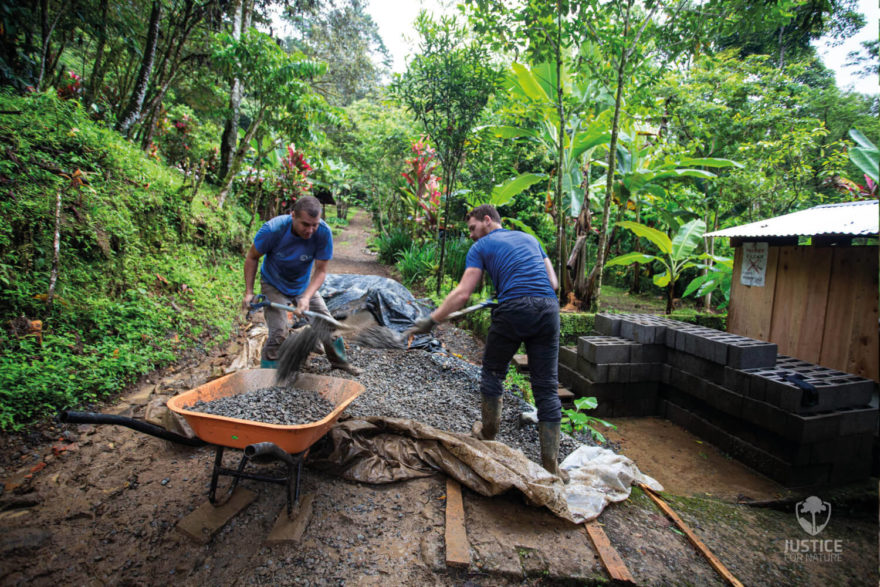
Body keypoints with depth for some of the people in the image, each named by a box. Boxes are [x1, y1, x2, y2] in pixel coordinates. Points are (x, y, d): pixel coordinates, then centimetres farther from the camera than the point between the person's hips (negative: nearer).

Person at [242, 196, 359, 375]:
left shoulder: (323, 232, -27)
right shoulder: (273, 229, -30)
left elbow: (320, 270, -21)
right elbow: (252, 258, -13)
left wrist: (306, 297, -34)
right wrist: (248, 292, -14)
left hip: (304, 285, 3)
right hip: (274, 285, -3)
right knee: (278, 334, -16)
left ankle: (338, 360, 32)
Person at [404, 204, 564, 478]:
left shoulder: (481, 247, 10)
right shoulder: (530, 238, 25)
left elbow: (462, 293, 0)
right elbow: (553, 283, 18)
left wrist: (431, 320, 3)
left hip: (513, 310, -4)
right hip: (549, 309, 5)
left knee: (493, 374, 18)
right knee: (547, 387, 8)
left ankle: (488, 433, 33)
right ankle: (550, 463, 11)